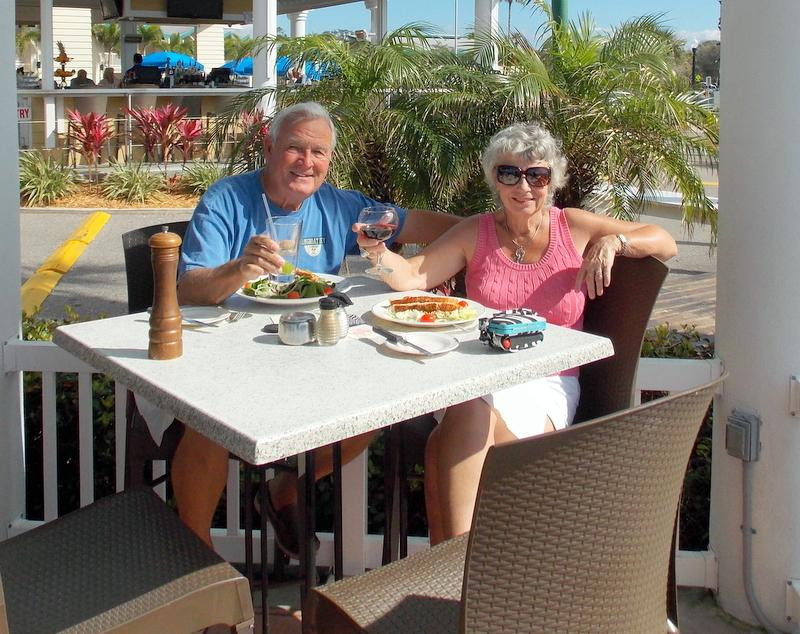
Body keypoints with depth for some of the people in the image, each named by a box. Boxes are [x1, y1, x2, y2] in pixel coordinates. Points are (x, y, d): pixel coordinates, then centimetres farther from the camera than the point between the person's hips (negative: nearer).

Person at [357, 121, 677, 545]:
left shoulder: (574, 228, 8)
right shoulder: (476, 234, 11)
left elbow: (666, 244, 12)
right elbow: (410, 277, 2)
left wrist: (613, 242, -7)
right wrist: (379, 253, -19)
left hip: (547, 387, -2)